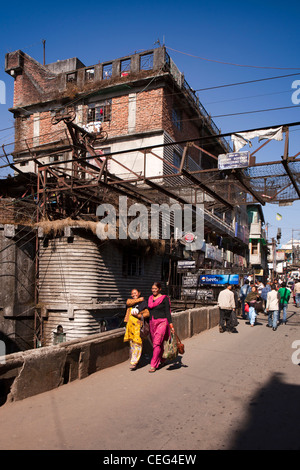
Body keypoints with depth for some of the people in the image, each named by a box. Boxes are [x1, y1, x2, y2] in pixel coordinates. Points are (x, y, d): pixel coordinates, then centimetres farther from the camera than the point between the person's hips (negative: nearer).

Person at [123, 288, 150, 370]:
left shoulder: (143, 302, 3)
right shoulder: (130, 300, 16)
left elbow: (147, 313, -2)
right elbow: (128, 303, -8)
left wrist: (138, 315, -16)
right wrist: (139, 299, -2)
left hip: (138, 324, -4)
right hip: (130, 324, 4)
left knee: (137, 343, -9)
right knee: (131, 342, 10)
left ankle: (134, 362, -7)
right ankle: (133, 359, 25)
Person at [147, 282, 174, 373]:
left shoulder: (164, 298, -5)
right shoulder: (150, 298, 12)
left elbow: (167, 312, -8)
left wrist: (171, 324, -15)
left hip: (161, 322, -6)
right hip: (152, 323, 6)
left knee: (157, 343, -11)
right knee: (159, 343, 13)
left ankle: (153, 365, -7)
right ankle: (161, 360, 31)